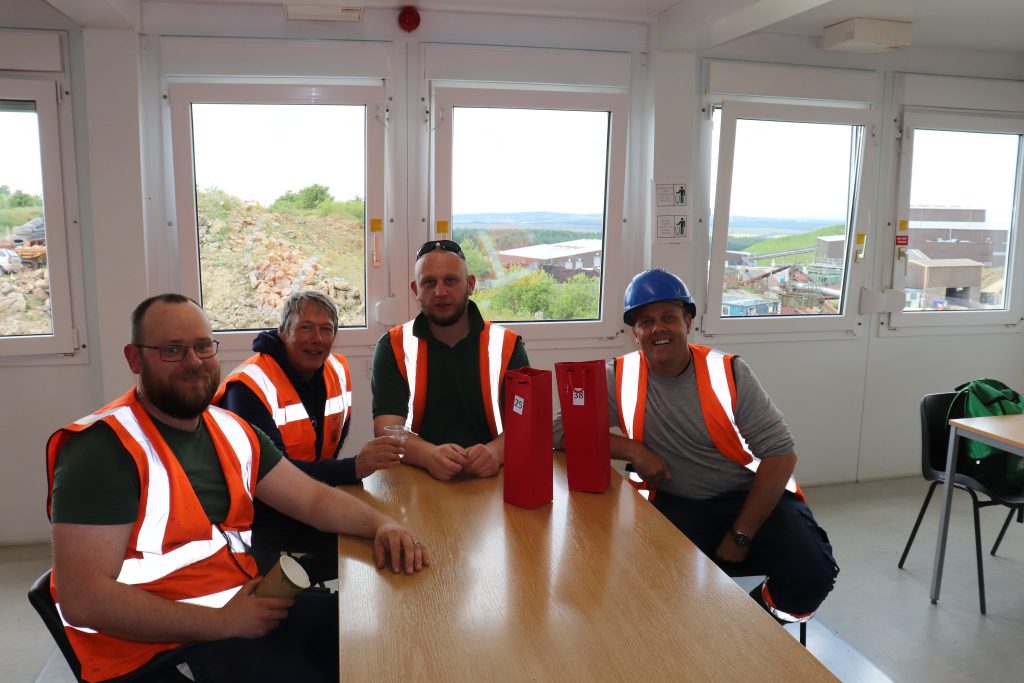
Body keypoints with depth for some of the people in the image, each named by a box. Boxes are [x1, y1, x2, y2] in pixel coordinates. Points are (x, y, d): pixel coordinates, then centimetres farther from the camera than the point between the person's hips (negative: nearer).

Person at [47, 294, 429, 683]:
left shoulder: (231, 431, 7)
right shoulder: (104, 448, -17)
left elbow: (313, 498, 9)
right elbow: (83, 599, -22)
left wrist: (381, 524, -10)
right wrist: (220, 622, -21)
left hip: (245, 609, 7)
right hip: (162, 648, -7)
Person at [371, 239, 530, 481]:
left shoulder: (507, 345, 4)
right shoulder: (393, 347, 4)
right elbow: (387, 428, -6)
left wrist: (495, 451, -26)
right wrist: (430, 454, -27)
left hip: (490, 478, 2)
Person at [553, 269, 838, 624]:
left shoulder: (728, 372, -8)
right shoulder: (618, 378, -6)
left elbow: (780, 454, -8)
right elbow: (559, 431, -9)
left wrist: (740, 535, -14)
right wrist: (631, 450, -21)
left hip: (751, 497, 0)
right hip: (677, 506, 0)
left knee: (811, 574, -23)